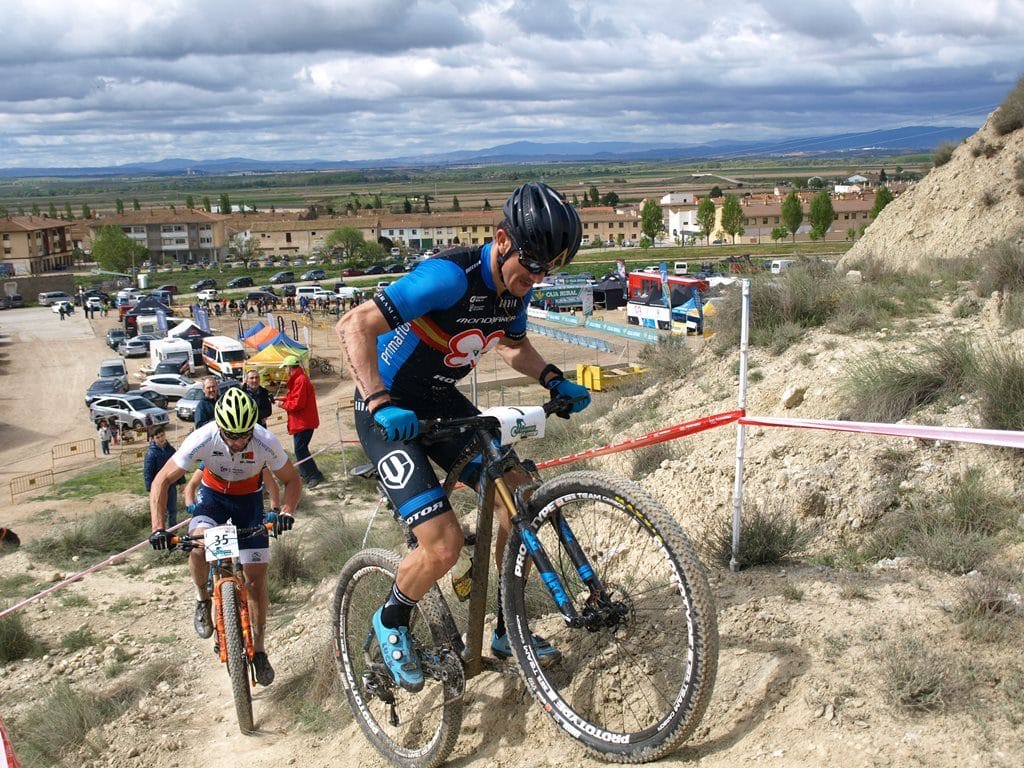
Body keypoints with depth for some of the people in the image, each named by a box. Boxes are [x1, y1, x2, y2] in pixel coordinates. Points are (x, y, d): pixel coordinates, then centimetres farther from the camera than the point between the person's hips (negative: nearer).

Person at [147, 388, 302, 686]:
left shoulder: (266, 442, -31)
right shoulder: (202, 439, -32)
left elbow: (293, 481, -16)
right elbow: (162, 480, -23)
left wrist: (287, 512, -35)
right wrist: (158, 528, -33)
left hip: (249, 500, 0)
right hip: (212, 494, 0)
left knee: (256, 577, -4)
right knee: (199, 545, -31)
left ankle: (258, 649, 13)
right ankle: (203, 599, 0)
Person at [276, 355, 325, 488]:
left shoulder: (300, 380, -20)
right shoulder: (298, 379, 15)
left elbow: (297, 404, -24)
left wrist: (283, 404, -10)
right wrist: (283, 399, 12)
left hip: (304, 422, -11)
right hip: (301, 421, 11)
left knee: (300, 450, -10)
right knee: (301, 449, 16)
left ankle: (315, 476, -6)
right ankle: (306, 475, 23)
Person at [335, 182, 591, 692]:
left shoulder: (516, 287, -4)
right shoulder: (451, 276, -30)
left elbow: (514, 345, 17)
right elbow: (354, 326, -31)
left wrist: (555, 382, 1)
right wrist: (380, 403, -40)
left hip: (441, 402, 8)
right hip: (389, 413, -8)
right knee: (444, 544, -18)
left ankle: (508, 630, 18)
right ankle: (390, 621, 14)